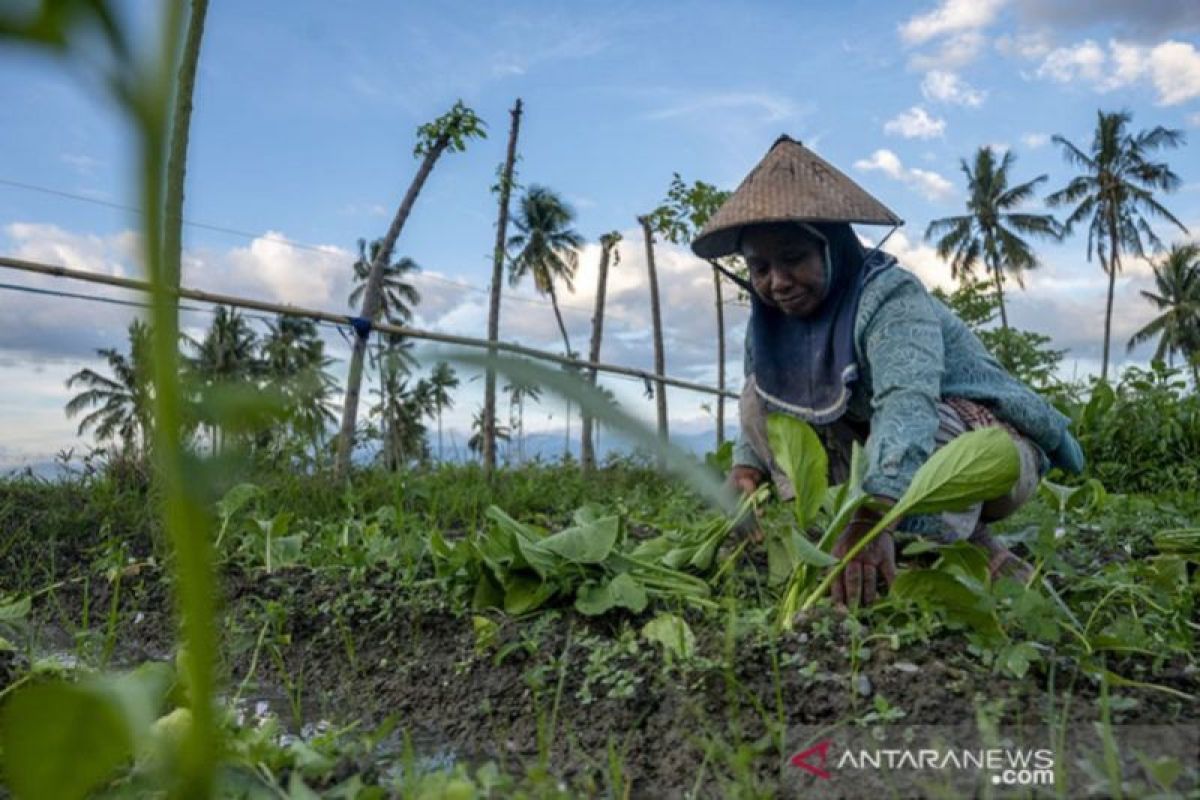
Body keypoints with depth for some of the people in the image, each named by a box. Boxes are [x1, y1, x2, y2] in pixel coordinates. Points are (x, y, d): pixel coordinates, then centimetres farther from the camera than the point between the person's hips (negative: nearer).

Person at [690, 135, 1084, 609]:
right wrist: (748, 465, -22)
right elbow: (768, 407, 1)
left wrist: (873, 518, -58)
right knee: (761, 390, -9)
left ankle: (974, 543, -13)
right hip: (874, 443, 6)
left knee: (904, 429, -40)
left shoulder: (890, 296, -27)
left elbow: (908, 404, -44)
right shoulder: (770, 322, -5)